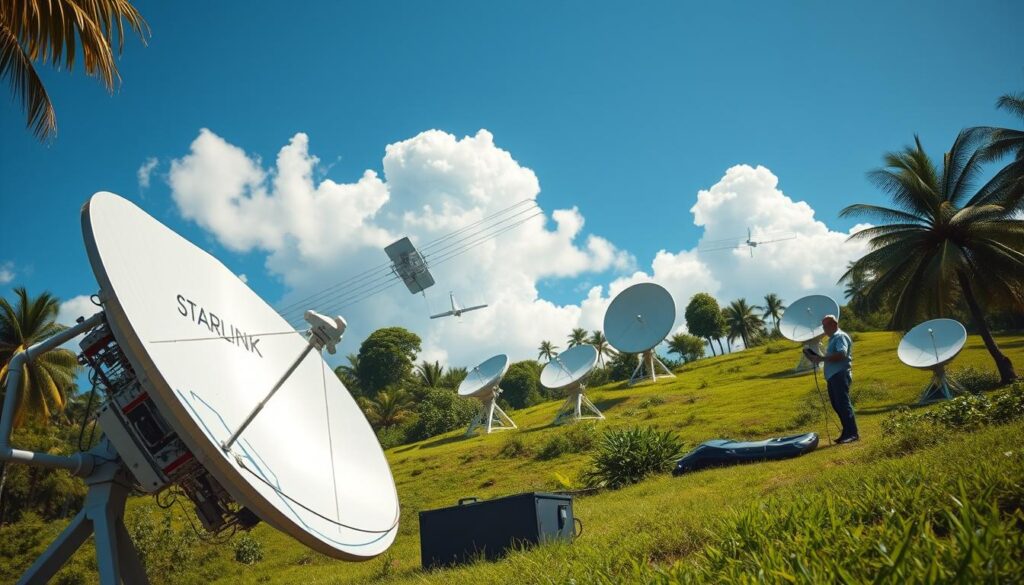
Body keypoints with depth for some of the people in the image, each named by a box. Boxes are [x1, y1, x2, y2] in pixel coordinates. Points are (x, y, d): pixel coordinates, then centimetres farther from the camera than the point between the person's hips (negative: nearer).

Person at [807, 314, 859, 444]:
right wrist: (818, 359, 10)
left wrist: (822, 358, -20)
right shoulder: (833, 339, 23)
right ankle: (847, 433, 16)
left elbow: (841, 354, -22)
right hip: (833, 376, 10)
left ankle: (853, 434, -11)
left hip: (840, 375, -10)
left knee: (843, 404, -12)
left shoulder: (841, 336, -7)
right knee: (837, 405, 10)